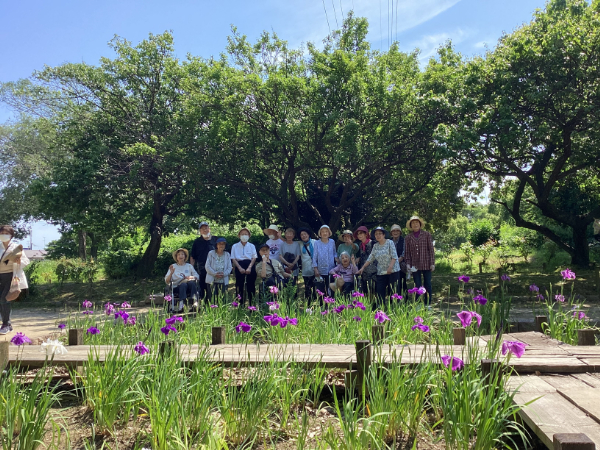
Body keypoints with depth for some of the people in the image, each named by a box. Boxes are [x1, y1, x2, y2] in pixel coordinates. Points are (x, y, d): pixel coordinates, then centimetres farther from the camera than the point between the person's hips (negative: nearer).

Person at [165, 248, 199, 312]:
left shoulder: (189, 266, 24)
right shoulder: (173, 266, 19)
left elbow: (197, 276, 13)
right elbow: (167, 281, 10)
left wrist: (191, 277, -7)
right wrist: (171, 273, -7)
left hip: (189, 287, 1)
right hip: (178, 287, -1)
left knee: (192, 283, -35)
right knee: (183, 284, -38)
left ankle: (195, 302, -50)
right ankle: (181, 304, -54)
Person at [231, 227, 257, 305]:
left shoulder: (252, 246, 11)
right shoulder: (235, 246, 9)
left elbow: (254, 258, 4)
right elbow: (233, 259, 2)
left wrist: (249, 268, -11)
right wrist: (240, 268, -11)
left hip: (250, 266, 1)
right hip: (239, 267, 0)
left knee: (251, 285, 0)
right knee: (239, 286, -2)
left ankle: (251, 303, 6)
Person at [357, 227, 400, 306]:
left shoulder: (389, 243, -2)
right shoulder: (375, 246, 12)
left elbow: (394, 257, -9)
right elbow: (370, 258, 12)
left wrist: (390, 267, -21)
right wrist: (363, 268, 6)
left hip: (393, 271, -4)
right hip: (381, 272, 4)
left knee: (393, 291, -4)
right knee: (380, 293, -1)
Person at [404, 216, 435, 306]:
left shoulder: (427, 235, 2)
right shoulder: (408, 238, 7)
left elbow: (431, 249, 1)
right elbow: (407, 252, 9)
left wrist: (432, 263, -4)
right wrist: (408, 263, -2)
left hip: (426, 264, -1)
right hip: (415, 265, 1)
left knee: (427, 284, 4)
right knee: (417, 285, 4)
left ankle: (428, 304, 14)